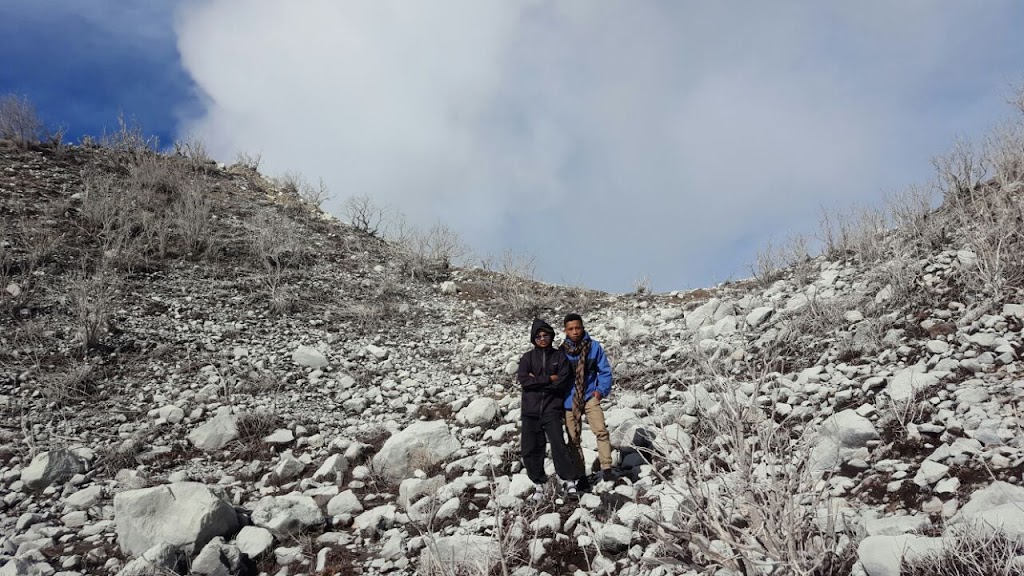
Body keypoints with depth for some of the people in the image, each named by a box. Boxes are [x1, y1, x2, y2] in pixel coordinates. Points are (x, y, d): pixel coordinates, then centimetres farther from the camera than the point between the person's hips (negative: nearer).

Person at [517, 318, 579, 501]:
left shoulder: (560, 356, 4)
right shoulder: (527, 358, 6)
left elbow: (562, 382, -7)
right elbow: (523, 380, -9)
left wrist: (536, 381, -7)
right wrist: (549, 379, -11)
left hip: (552, 409, -2)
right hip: (530, 410, 2)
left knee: (558, 444, -15)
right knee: (531, 449, 3)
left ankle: (568, 479, 1)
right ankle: (539, 483, 20)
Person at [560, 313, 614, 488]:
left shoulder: (594, 346, -5)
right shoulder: (562, 351, -2)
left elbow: (605, 370, 1)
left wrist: (602, 390, -9)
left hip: (590, 396, -1)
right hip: (569, 399, 2)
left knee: (601, 431, -18)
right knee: (574, 439, 6)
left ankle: (606, 469, -11)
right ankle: (581, 476, 16)